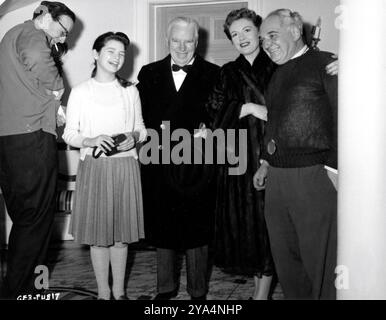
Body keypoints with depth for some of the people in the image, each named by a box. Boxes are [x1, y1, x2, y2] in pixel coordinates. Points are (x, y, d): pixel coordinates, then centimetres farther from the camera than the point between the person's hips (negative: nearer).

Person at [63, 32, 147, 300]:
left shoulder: (130, 91, 9)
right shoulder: (81, 92, 2)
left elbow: (141, 128, 14)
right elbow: (69, 134, 2)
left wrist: (134, 137, -9)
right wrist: (91, 141, -17)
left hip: (125, 166, 2)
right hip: (94, 166, -2)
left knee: (121, 232, 7)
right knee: (98, 232, 3)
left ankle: (119, 292, 20)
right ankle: (104, 293, 17)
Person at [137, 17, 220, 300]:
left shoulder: (212, 74, 3)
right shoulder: (149, 73, 11)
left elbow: (214, 119, -4)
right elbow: (143, 117, 5)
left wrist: (172, 131, -14)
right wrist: (158, 136, -12)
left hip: (196, 166, -2)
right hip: (159, 164, 2)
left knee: (196, 231, 6)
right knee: (162, 228, 12)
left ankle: (198, 291, 22)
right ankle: (166, 288, 28)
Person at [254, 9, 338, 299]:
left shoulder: (324, 63, -4)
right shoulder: (277, 75, 18)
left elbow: (341, 119, -10)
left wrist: (335, 168, -16)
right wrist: (266, 162, 19)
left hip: (314, 175, -7)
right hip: (277, 176, 7)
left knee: (320, 259, 0)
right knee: (285, 256, 14)